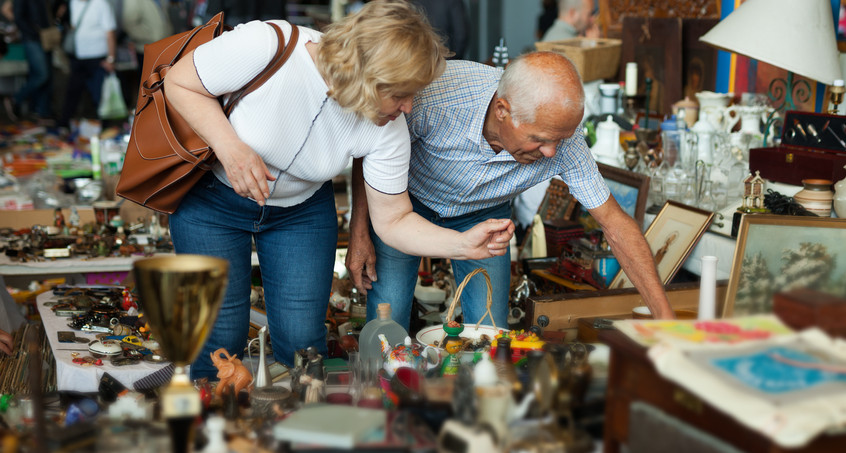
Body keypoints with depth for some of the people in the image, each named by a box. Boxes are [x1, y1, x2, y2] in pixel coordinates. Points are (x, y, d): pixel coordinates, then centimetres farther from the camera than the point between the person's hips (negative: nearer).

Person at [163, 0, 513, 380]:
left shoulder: (388, 130, -21)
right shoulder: (263, 46, -34)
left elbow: (393, 220, -13)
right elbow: (178, 82, -20)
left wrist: (464, 244, -28)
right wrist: (229, 148, -34)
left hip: (301, 210, 3)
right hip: (211, 199, -2)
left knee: (302, 342, -1)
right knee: (221, 341, -3)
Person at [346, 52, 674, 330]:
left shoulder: (563, 140, -31)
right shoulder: (436, 94, -39)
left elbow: (615, 223, -20)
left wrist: (665, 317, -23)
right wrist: (359, 232, -16)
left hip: (482, 216, 2)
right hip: (409, 201, -1)